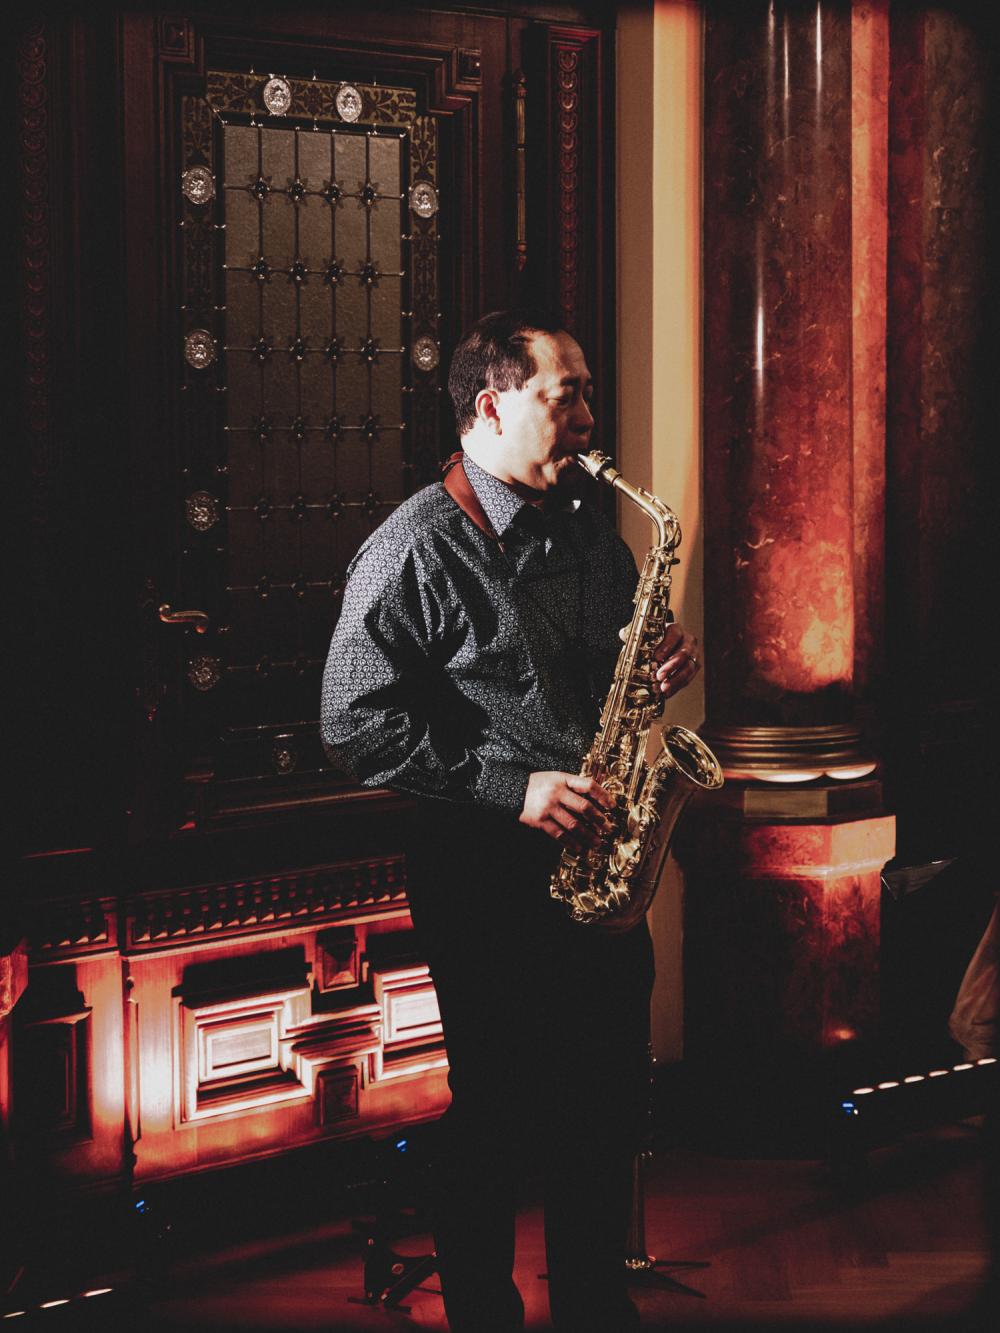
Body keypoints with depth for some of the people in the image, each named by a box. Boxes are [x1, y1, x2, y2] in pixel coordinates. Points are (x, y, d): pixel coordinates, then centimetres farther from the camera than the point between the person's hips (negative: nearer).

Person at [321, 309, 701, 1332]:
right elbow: (356, 722, -15)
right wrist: (508, 786, -19)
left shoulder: (589, 530, 11)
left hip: (599, 864, 7)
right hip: (486, 875, -7)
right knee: (497, 1119, 3)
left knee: (609, 1105, 13)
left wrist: (664, 657, 0)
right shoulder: (417, 548, -11)